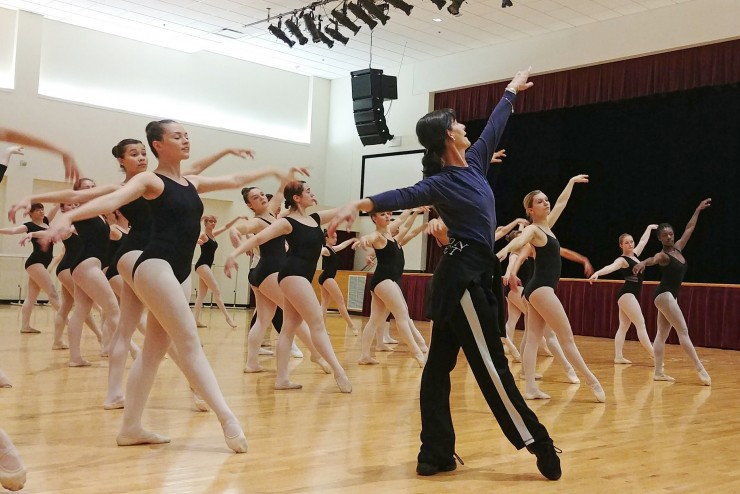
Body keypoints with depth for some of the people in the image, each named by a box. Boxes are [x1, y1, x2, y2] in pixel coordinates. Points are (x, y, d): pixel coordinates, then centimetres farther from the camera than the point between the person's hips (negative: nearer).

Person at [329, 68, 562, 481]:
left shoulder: (474, 163, 11)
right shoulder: (442, 183, -13)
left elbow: (494, 125, 25)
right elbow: (403, 196, -29)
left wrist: (512, 91, 40)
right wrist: (360, 205, -47)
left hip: (468, 275, 9)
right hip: (464, 278, -9)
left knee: (440, 364, 7)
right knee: (491, 366, -2)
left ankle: (436, 453, 12)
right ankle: (537, 443, 6)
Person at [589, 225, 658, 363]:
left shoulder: (634, 255, 13)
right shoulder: (622, 260, -12)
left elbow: (643, 241, 30)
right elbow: (611, 267, -32)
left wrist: (649, 228, 44)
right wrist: (597, 273, -52)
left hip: (631, 295, 9)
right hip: (627, 295, -9)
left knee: (623, 326, 4)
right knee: (641, 324, -10)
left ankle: (618, 356, 2)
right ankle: (654, 356, -10)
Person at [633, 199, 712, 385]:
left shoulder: (678, 248, 8)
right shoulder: (663, 255, -14)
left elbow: (690, 228, 19)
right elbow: (653, 259, -38)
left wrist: (698, 210, 26)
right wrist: (643, 263, -61)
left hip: (670, 296, 9)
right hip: (664, 295, -9)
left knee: (663, 334, 6)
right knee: (683, 331, -9)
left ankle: (659, 372, 6)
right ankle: (700, 369, -9)